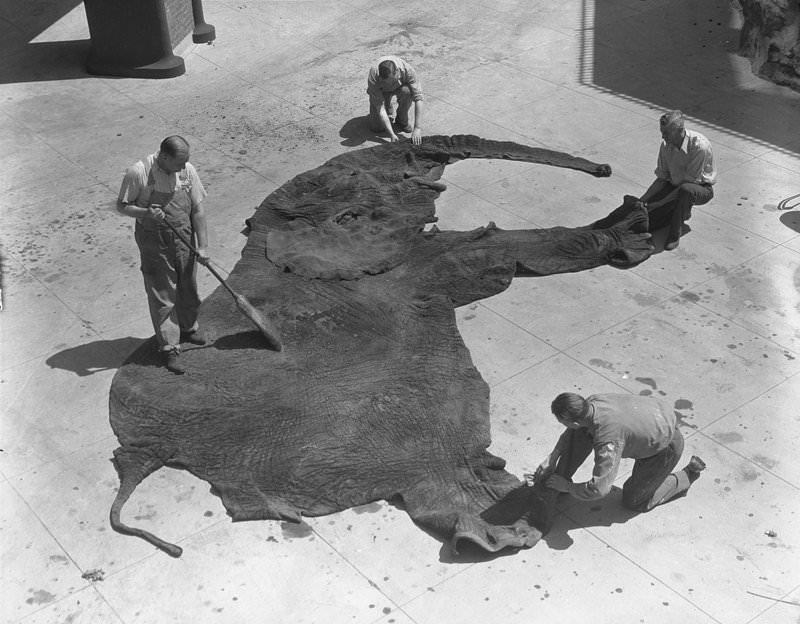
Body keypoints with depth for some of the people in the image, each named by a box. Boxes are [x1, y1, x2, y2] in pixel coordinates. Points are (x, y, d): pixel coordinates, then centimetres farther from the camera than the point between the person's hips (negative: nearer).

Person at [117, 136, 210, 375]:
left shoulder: (187, 170, -6)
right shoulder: (138, 173, -18)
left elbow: (197, 209, -1)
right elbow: (121, 205, -6)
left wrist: (203, 246, -5)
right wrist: (145, 213, -26)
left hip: (184, 239, 4)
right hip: (154, 242, -4)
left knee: (187, 289, 17)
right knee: (162, 295, 1)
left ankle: (188, 328, 43)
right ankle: (169, 348, 10)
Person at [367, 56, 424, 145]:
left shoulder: (408, 70, -38)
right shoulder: (373, 76, -39)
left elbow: (418, 98, -37)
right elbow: (379, 107, -36)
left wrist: (418, 128, -43)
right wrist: (391, 134, -43)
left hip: (398, 88, 1)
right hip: (380, 91, -1)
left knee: (407, 91, -35)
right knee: (376, 127, -14)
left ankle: (402, 120, -8)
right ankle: (390, 108, 18)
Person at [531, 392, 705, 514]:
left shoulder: (608, 441, -41)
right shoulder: (592, 401, -18)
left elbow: (599, 489, -39)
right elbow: (574, 430, 4)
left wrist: (567, 487, -22)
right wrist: (552, 457, -4)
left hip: (665, 446, -7)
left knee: (633, 501, 11)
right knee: (582, 433, -5)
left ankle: (687, 475, 21)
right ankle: (559, 477, 11)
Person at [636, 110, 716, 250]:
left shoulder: (699, 145, -29)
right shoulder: (665, 145, -11)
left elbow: (689, 182, -26)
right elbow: (662, 178, -1)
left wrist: (660, 203, -27)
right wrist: (643, 199, -15)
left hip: (701, 188, -5)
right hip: (675, 186, 5)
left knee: (685, 189, -43)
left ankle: (675, 233, -24)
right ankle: (682, 212, 15)